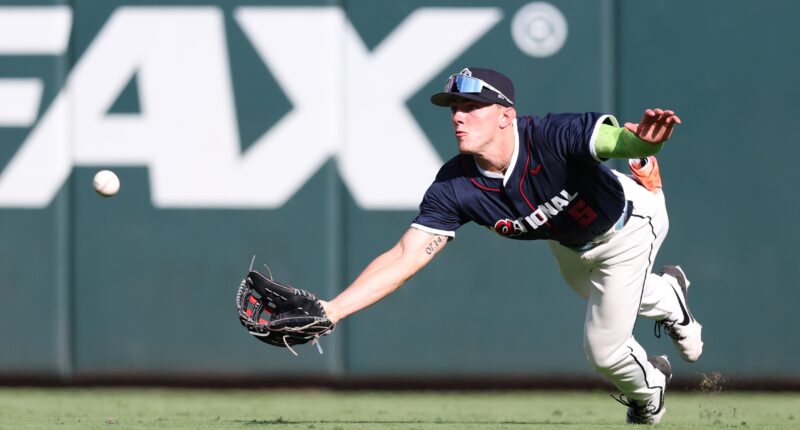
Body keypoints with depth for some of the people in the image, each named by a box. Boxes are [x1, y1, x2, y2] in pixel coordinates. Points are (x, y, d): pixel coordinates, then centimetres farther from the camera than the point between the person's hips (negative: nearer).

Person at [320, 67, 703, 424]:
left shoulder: (552, 136, -45)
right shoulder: (454, 188, -32)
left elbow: (621, 141, -60)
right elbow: (405, 257, -33)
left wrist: (644, 140, -86)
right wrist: (331, 311, -45)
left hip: (628, 225, -5)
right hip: (567, 242, 5)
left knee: (602, 348, 1)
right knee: (600, 296, 32)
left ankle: (647, 398, 37)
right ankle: (668, 298, 66)